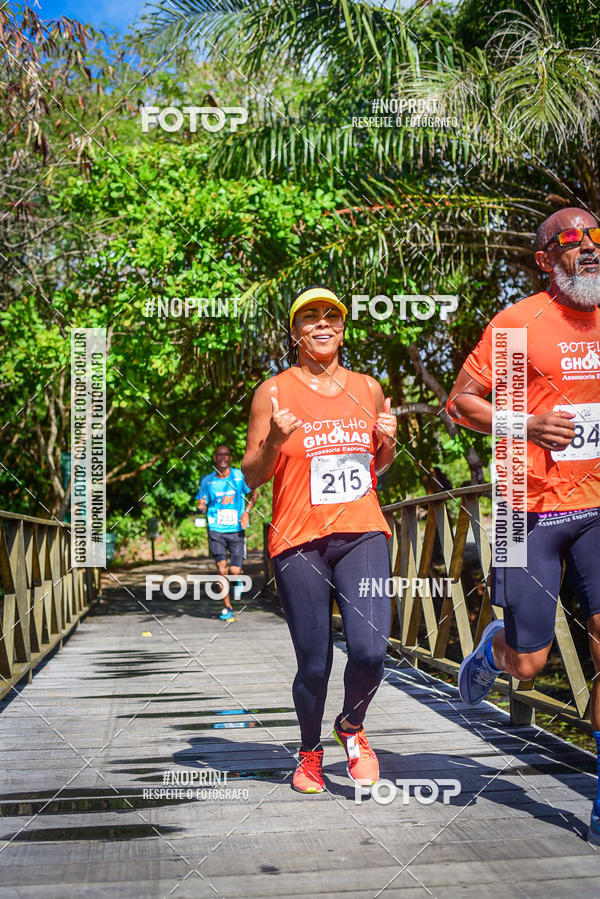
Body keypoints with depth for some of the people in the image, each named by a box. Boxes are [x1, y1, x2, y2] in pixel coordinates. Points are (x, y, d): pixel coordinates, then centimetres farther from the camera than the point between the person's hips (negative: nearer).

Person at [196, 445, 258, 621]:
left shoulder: (240, 476, 2)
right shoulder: (207, 480, 5)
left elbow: (254, 494, 13)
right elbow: (202, 506, 7)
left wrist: (247, 512, -3)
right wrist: (201, 507, -18)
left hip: (237, 529, 0)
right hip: (216, 530, 0)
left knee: (235, 571, -4)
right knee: (222, 569, -10)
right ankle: (227, 607, 3)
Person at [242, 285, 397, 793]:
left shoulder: (367, 389, 12)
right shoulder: (274, 392, 1)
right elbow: (252, 476, 4)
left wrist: (388, 440, 3)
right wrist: (275, 440, -15)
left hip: (361, 533, 2)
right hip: (298, 541, -2)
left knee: (370, 650, -14)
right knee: (315, 663, 1)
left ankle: (351, 726, 19)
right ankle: (310, 752, 30)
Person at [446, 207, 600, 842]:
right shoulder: (519, 322, -5)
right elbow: (459, 403, -2)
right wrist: (527, 424, -16)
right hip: (534, 510, -4)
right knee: (528, 664, 1)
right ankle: (494, 646, 39)